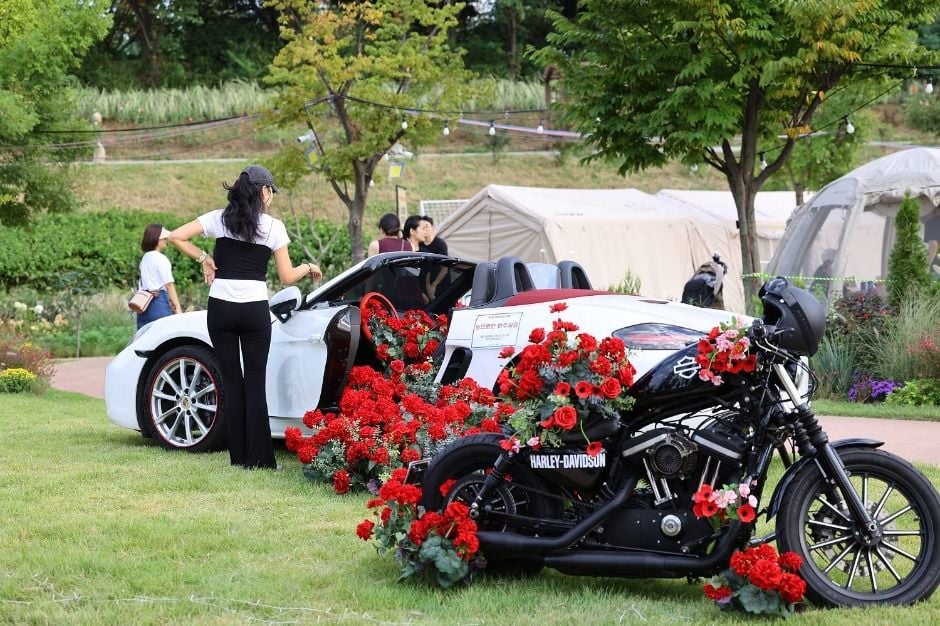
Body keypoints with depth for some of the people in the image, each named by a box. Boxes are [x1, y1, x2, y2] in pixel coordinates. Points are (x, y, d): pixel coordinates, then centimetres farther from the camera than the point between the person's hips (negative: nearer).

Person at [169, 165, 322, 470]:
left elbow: (176, 236, -4)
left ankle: (239, 456, 7)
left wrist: (203, 258, 7)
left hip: (221, 307, 2)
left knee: (231, 382, 7)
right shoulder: (273, 226, -1)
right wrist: (308, 268, 21)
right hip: (255, 310, -2)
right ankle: (259, 457, 0)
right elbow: (287, 276, 2)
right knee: (255, 384, 3)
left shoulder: (219, 218, 3)